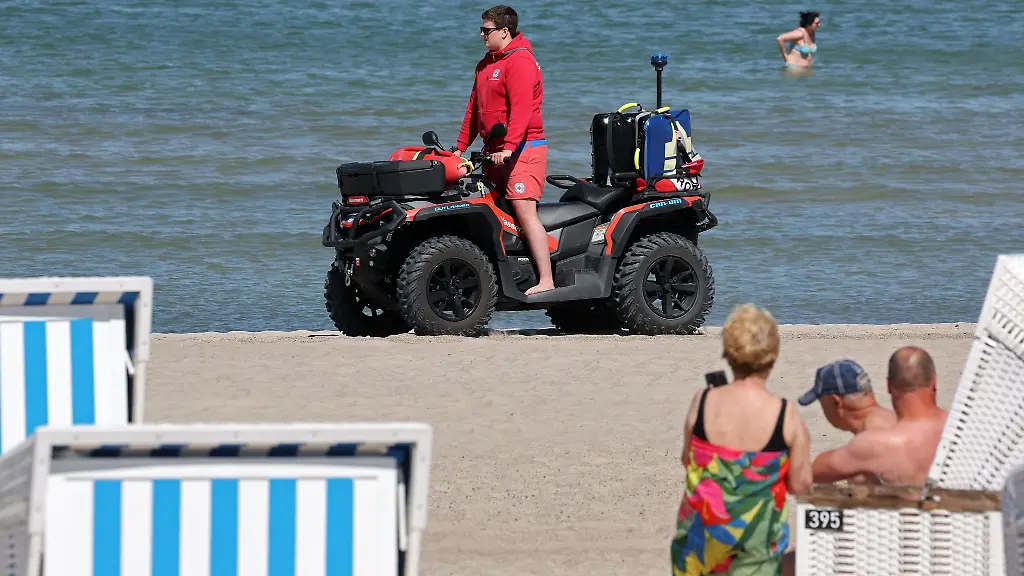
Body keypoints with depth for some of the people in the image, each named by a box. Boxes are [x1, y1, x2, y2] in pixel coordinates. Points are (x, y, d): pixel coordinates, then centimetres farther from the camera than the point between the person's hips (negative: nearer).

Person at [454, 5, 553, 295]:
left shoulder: (520, 62, -12)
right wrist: (461, 148, 21)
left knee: (524, 210, -18)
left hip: (523, 149, -10)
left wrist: (509, 146, -31)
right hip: (496, 151, 10)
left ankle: (546, 280, -21)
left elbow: (521, 109, -22)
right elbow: (473, 109, 25)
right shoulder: (485, 65, 19)